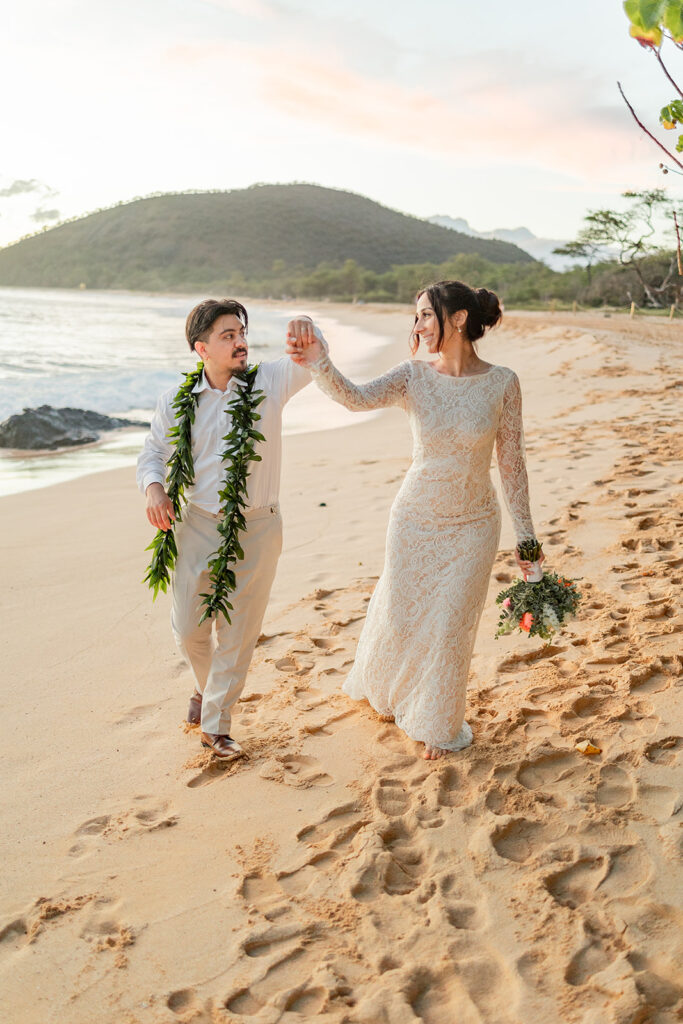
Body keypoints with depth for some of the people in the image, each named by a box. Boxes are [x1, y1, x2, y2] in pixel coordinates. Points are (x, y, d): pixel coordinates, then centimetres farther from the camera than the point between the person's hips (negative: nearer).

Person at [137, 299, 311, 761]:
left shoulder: (269, 382, -5)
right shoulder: (177, 402, -1)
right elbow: (153, 454, 8)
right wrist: (154, 488, -12)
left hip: (257, 529, -1)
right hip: (199, 526, 1)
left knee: (238, 632, 6)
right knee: (188, 626, 8)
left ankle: (216, 723, 24)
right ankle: (208, 685, 42)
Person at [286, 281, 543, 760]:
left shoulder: (502, 383, -11)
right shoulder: (414, 375, -10)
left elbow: (512, 463, -4)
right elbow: (357, 398, -28)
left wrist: (525, 533, -1)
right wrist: (318, 362, -48)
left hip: (473, 525, -1)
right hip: (415, 519, 1)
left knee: (450, 627, 7)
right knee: (399, 614, 14)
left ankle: (438, 723, 32)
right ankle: (385, 689, 47)